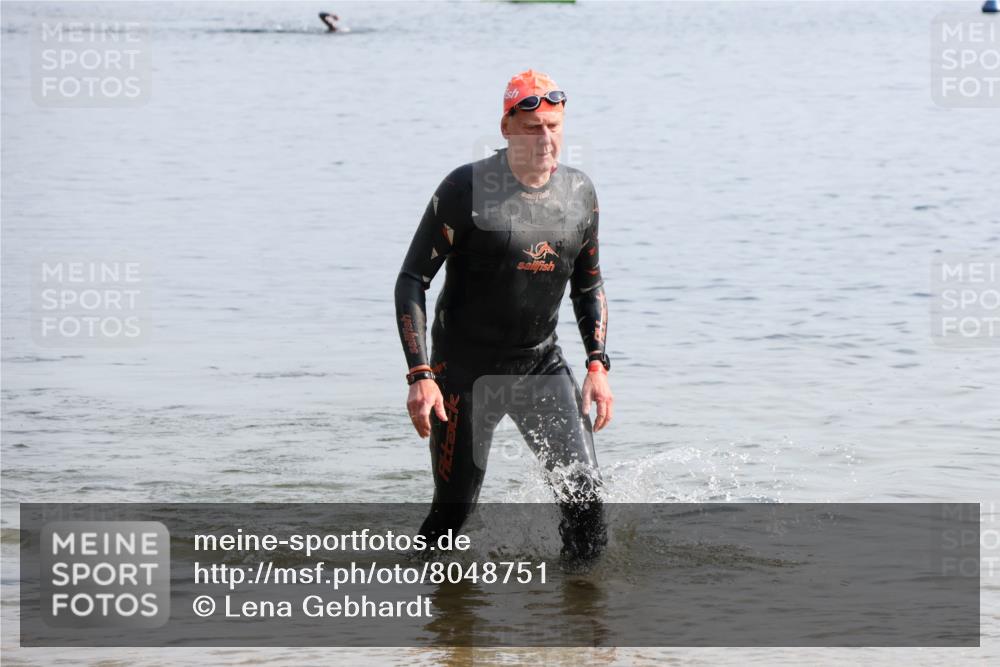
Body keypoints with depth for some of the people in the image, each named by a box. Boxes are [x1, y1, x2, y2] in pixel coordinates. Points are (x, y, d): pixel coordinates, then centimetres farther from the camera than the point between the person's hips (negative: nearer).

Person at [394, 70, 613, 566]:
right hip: (465, 369, -4)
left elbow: (589, 286, 15)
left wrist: (598, 364, 3)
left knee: (584, 488, -11)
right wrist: (419, 375, -20)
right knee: (454, 508, 2)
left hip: (542, 365, 4)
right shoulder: (466, 189, -14)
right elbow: (411, 280, -12)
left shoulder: (579, 193, 1)